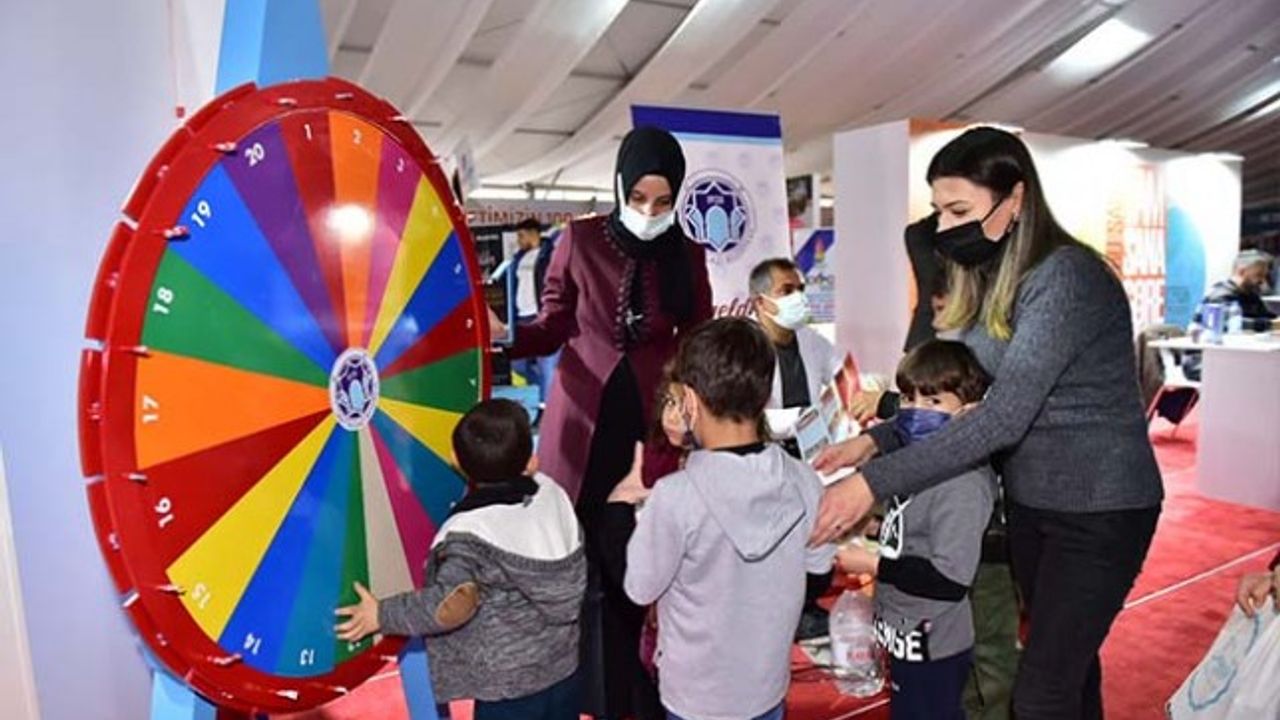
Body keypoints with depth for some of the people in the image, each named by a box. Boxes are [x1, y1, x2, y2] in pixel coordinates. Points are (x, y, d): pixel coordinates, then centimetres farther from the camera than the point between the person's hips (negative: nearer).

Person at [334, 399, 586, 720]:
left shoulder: (470, 532, -24)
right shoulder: (552, 493, -9)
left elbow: (453, 605, -35)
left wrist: (383, 615, -21)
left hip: (509, 684, -5)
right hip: (565, 665, 6)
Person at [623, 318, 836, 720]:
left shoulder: (676, 496, -31)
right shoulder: (804, 483, -16)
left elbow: (641, 588, -17)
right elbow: (819, 562, 1)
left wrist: (631, 510, -5)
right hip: (767, 683, 4)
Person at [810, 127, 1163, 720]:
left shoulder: (1066, 277, -22)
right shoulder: (987, 281, 4)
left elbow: (1003, 416, -30)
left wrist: (876, 483, -31)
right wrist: (875, 440, -14)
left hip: (1098, 512, -7)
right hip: (1029, 503, 7)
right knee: (1067, 665, 22)